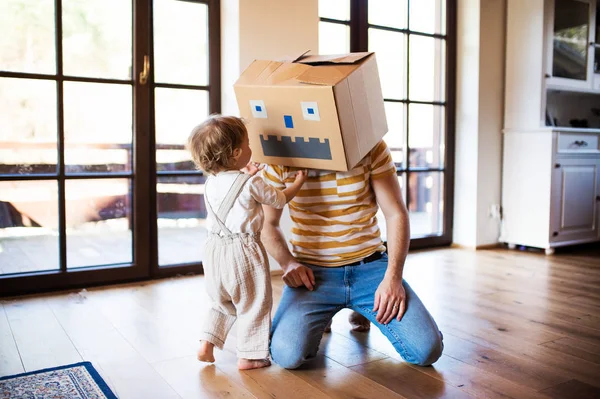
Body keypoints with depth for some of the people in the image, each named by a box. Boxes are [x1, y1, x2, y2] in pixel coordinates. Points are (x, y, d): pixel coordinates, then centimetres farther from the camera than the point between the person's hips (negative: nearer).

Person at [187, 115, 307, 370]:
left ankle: (206, 343, 21)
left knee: (222, 302, 26)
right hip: (243, 253, -6)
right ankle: (248, 356, 15)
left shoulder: (211, 183, 6)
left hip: (215, 251, 6)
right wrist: (298, 182, 18)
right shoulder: (252, 184, -12)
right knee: (253, 305, 9)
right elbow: (280, 200, 3)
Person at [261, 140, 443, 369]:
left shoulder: (371, 148, -5)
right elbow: (268, 223, 6)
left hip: (370, 266, 1)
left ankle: (363, 311, 20)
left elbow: (396, 214, -3)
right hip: (312, 272, 0)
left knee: (427, 350, -13)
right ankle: (319, 317, 15)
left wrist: (393, 277, -13)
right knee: (287, 355, -25)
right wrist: (287, 263, -13)